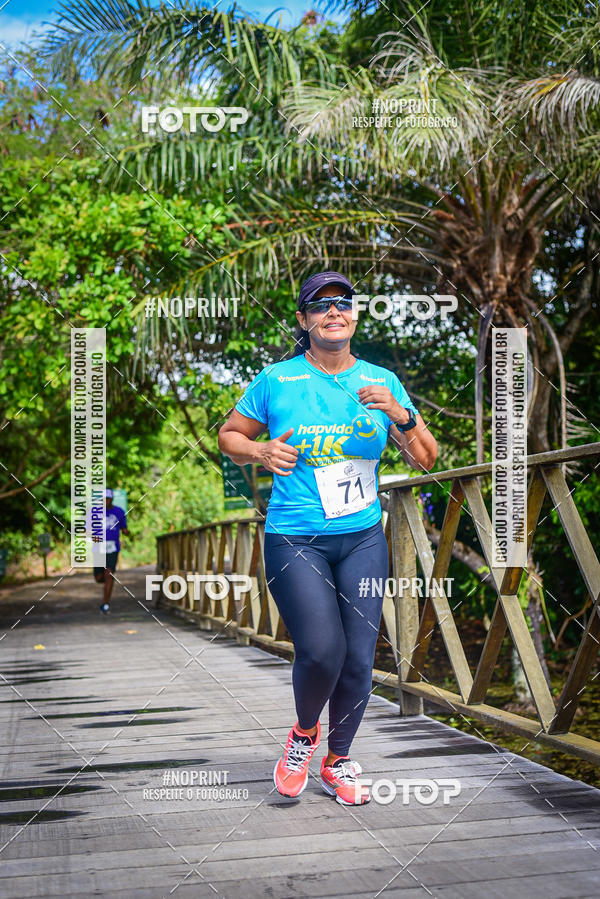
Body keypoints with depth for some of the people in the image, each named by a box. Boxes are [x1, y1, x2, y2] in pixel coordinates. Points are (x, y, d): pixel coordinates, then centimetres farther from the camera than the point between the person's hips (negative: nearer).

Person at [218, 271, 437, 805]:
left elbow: (426, 460, 6)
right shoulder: (276, 381, -1)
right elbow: (229, 435, 12)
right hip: (294, 541, -3)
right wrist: (261, 450, -9)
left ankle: (338, 762, 27)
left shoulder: (381, 381, 6)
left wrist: (399, 415, -12)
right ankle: (303, 734, 18)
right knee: (322, 651, -16)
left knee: (359, 659, 2)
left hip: (363, 539, 3)